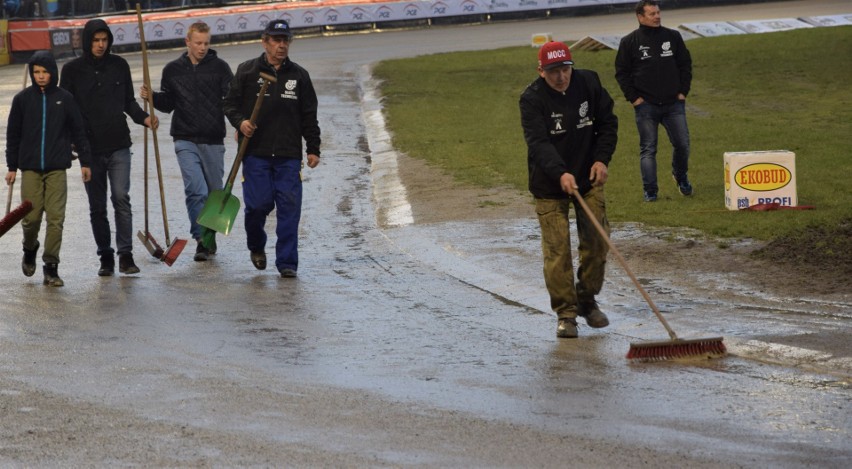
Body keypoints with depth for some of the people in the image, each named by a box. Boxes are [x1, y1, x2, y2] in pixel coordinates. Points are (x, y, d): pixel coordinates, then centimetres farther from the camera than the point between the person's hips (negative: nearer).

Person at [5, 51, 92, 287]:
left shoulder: (65, 98, 3)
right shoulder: (22, 99, 4)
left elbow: (78, 132, 8)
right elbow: (13, 135, 9)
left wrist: (84, 161, 6)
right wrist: (12, 167, 7)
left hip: (57, 168, 0)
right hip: (30, 168, 0)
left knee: (56, 218, -5)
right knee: (31, 217, -1)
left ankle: (51, 266, 1)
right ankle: (30, 250, 28)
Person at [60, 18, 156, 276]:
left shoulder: (119, 66, 6)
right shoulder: (73, 70, 1)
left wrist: (143, 118, -4)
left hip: (119, 146, 0)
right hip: (90, 148, 0)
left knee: (121, 198, -12)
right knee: (97, 206, 6)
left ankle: (125, 255, -10)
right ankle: (106, 257, 14)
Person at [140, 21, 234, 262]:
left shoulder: (220, 67, 2)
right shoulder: (173, 70, 7)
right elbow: (168, 104, 16)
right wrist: (151, 96, -3)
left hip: (213, 141, 0)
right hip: (186, 140, 0)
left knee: (214, 192, 9)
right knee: (196, 190, -16)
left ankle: (210, 236, 27)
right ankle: (201, 240, -11)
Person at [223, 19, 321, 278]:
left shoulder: (299, 75, 11)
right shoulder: (247, 71, 4)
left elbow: (309, 117, 13)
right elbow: (230, 103, 9)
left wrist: (313, 149, 8)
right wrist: (240, 121, -11)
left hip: (289, 155, 2)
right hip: (255, 152, -2)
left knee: (289, 206, -5)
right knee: (259, 203, -5)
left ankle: (287, 262, 0)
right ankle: (256, 246, 25)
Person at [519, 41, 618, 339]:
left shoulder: (589, 84, -4)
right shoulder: (532, 99, -16)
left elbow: (608, 123, 6)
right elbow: (538, 142, -26)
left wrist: (602, 158, -9)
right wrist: (560, 173, -40)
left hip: (588, 179, 3)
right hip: (549, 184, -3)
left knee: (596, 242, 4)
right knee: (556, 250, -7)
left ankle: (587, 301, 23)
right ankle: (566, 313, 2)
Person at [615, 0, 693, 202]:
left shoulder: (673, 37, 7)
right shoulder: (630, 42, 0)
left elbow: (685, 64, 13)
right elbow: (622, 72, 3)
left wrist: (683, 91, 5)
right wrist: (633, 98, -4)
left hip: (674, 103, 2)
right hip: (646, 106, -2)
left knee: (682, 144, 1)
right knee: (648, 149, 0)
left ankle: (680, 176, 28)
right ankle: (650, 191, 5)